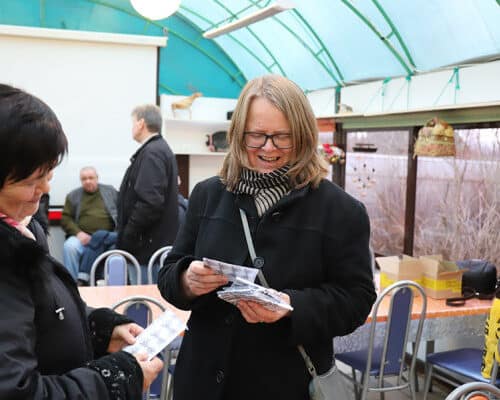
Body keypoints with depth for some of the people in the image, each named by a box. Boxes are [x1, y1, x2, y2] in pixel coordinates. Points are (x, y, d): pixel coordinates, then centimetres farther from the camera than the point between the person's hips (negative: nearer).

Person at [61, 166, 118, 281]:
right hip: (84, 236, 1)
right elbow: (66, 219, 11)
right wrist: (78, 232, -8)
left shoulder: (110, 191, 19)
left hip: (109, 236, 0)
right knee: (69, 246, -31)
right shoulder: (73, 196, 19)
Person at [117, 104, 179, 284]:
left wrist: (126, 239, -16)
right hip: (158, 245, 10)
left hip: (148, 247, -10)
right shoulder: (161, 149, 16)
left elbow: (150, 202, -25)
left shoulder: (152, 153, -15)